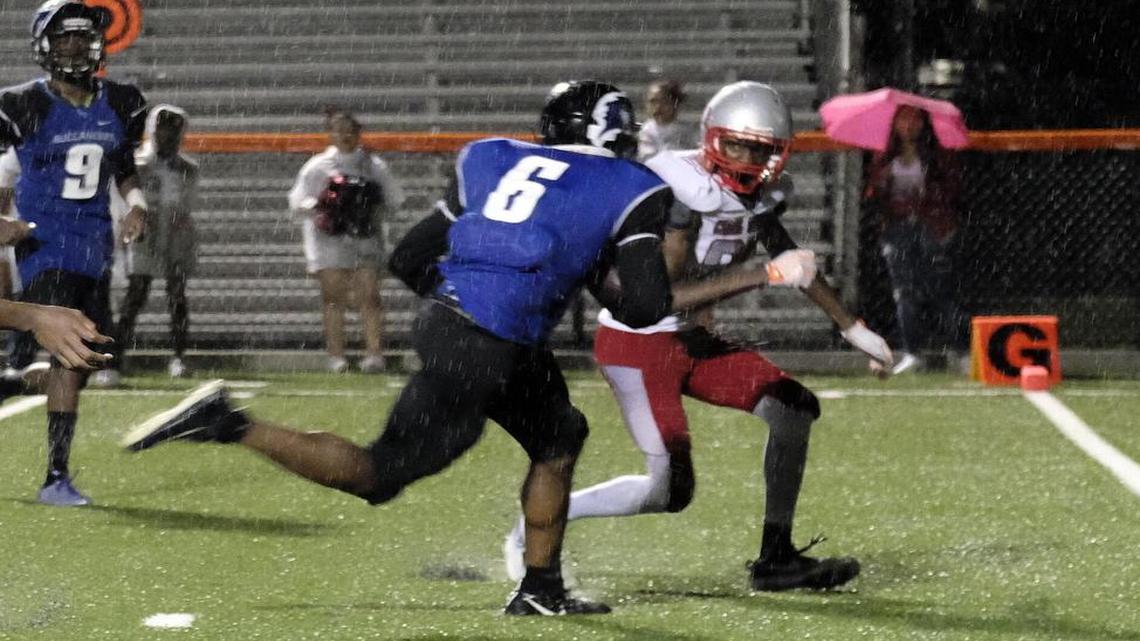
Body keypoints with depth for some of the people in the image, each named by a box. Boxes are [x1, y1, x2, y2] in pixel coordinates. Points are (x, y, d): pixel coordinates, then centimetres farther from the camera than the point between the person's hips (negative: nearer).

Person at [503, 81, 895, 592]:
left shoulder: (763, 193, 1)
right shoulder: (681, 190, -25)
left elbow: (793, 261, 20)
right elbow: (665, 295, -30)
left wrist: (853, 329, 22)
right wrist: (764, 275, -33)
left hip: (690, 339, 8)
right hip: (636, 342, -8)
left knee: (795, 408, -2)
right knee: (671, 489, -14)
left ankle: (776, 559, 5)